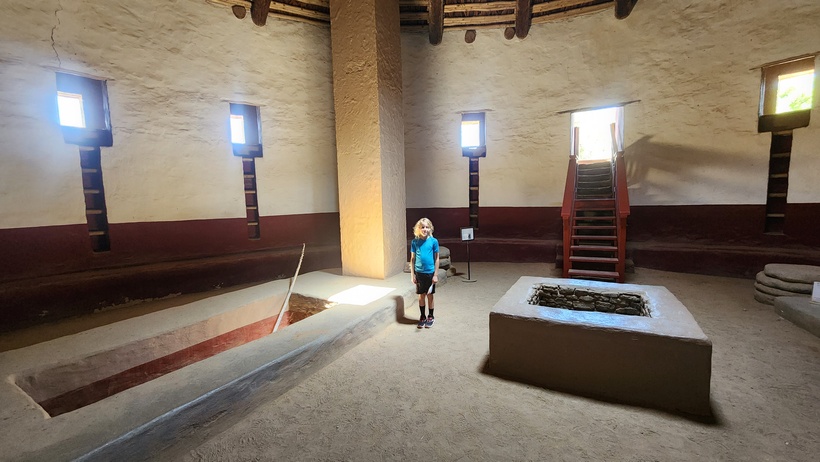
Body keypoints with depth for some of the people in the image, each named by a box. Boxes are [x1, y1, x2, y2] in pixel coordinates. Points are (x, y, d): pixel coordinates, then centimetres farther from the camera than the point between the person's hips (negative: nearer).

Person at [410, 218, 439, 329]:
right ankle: (422, 317, 26)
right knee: (421, 295, 11)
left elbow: (436, 259, -3)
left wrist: (435, 274, -5)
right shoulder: (415, 242, -3)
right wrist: (412, 274, 0)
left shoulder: (433, 241, -7)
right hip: (419, 272, 1)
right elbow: (412, 259, 2)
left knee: (430, 295, 10)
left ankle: (430, 317, 26)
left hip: (430, 272, -1)